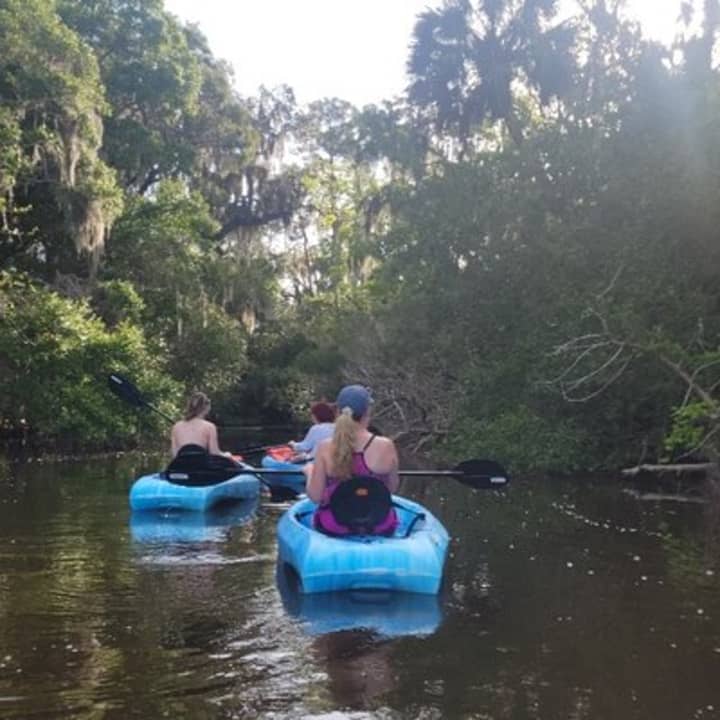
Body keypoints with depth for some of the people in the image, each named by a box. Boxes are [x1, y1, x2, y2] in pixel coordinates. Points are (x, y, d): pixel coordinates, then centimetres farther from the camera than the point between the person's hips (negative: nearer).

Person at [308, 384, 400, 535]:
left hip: (334, 528, 0)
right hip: (379, 528, 0)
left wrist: (310, 473, 9)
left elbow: (315, 497, -11)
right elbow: (393, 488, -1)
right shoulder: (386, 446, -15)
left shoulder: (325, 448, -15)